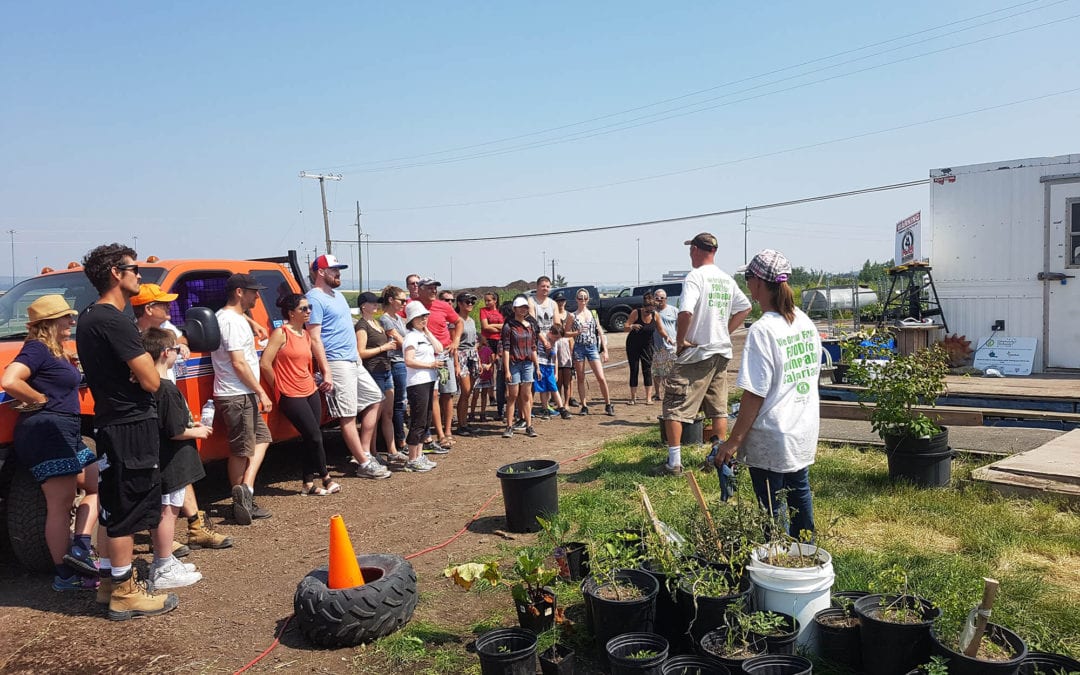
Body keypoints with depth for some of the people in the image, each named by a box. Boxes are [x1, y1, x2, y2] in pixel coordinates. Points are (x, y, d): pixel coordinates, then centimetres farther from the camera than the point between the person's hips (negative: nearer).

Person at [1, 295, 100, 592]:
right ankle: (65, 575, -1)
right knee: (61, 504, -6)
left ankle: (79, 548, 4)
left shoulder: (57, 352, 18)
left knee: (97, 486, 12)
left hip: (66, 433, 10)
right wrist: (41, 399, -13)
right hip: (46, 430, -10)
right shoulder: (37, 348, -11)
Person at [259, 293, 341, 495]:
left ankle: (308, 483, 15)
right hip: (291, 396, -7)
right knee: (314, 437, -6)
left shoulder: (306, 334, 12)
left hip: (311, 392, 8)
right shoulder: (281, 333, -10)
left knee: (311, 440, 7)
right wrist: (279, 387, -6)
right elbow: (265, 364, -15)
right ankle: (325, 478, 11)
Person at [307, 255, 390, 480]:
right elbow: (314, 338, -17)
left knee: (374, 398, 14)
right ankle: (364, 463, 2)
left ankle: (364, 453, 18)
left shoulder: (337, 295, 18)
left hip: (354, 361, 10)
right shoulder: (315, 298, -11)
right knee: (348, 415, -4)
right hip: (337, 364, -10)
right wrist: (326, 372, -23)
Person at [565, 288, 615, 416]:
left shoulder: (593, 313, 8)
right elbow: (566, 333, 4)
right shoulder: (573, 316, 3)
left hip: (592, 347, 1)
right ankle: (584, 406, 13)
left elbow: (600, 332, 9)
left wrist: (605, 350, 5)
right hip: (579, 348, -1)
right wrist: (577, 332, -15)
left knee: (601, 378, -5)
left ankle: (608, 405, 6)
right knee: (581, 379, 4)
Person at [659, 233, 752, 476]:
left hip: (696, 353, -7)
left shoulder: (695, 277, -15)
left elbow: (686, 312, -28)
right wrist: (724, 333, 16)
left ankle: (674, 462, -1)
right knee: (719, 408, 15)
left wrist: (680, 341, -14)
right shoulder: (727, 280, 9)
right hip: (722, 351, 7)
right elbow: (745, 308, 19)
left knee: (674, 406, 0)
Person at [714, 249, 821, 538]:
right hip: (804, 430, 8)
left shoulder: (763, 330, -21)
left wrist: (734, 440, -15)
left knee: (771, 508, 5)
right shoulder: (805, 322, 3)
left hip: (771, 438, -8)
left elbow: (755, 394, -21)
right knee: (799, 492, 23)